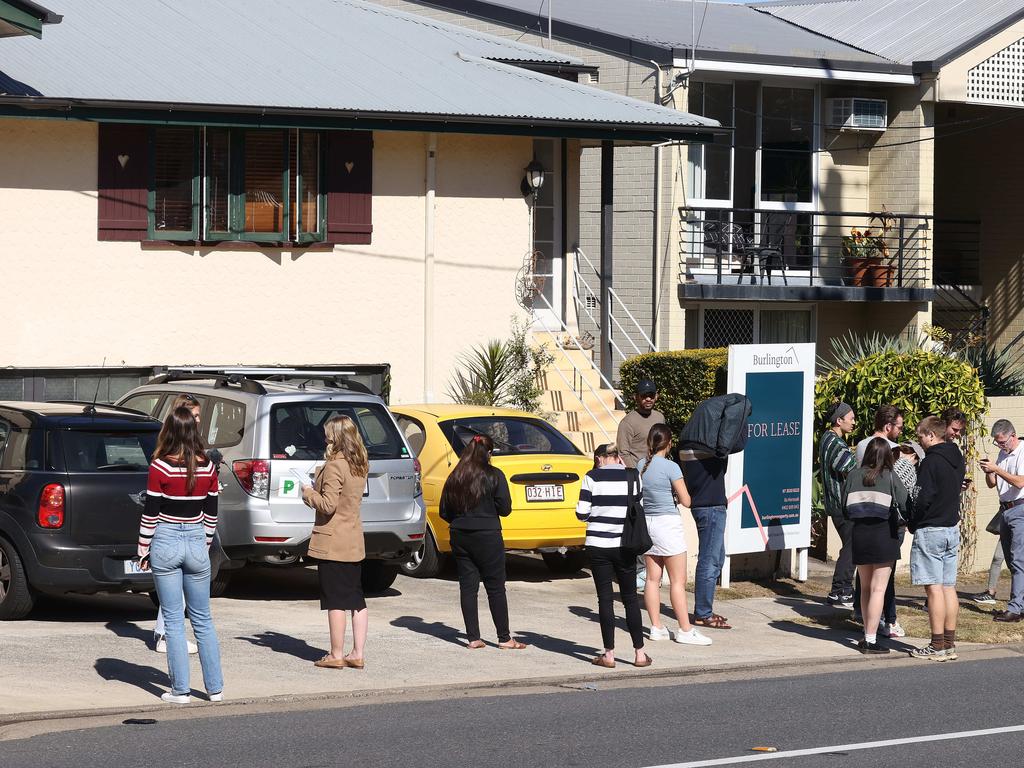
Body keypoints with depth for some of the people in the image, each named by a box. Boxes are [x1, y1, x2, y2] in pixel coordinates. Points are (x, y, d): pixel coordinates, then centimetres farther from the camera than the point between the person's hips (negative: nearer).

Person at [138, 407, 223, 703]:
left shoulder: (160, 467, -11)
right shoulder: (207, 467, 0)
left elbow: (150, 513, -9)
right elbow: (211, 512, 7)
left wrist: (143, 550, 1)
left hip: (166, 544, -3)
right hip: (197, 543, 3)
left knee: (174, 620, 3)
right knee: (203, 619, 12)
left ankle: (180, 689, 3)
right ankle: (215, 687, 13)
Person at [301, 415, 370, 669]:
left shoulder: (334, 466, -18)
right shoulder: (360, 465, 8)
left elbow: (328, 505, -22)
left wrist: (309, 493, -6)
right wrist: (318, 489, 14)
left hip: (332, 541, -8)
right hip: (354, 541, 8)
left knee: (335, 600, -2)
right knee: (356, 599, 10)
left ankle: (336, 655, 2)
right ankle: (358, 653, 13)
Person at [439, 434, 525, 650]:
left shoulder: (454, 478, 5)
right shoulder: (494, 476, -8)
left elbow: (444, 512, 8)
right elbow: (505, 508, -9)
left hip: (460, 537, 4)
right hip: (487, 537, -4)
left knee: (467, 587, 7)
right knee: (496, 588, 2)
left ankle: (473, 638, 6)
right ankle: (504, 639, 5)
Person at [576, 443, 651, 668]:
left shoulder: (592, 477, -4)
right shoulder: (633, 476, 1)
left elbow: (582, 513, -6)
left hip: (598, 544, -2)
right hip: (624, 546, 2)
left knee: (605, 599, 3)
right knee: (630, 598, 11)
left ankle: (609, 654, 3)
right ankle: (639, 653, 12)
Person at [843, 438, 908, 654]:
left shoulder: (854, 475, 1)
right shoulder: (889, 476, -8)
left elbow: (845, 507, 5)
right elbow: (905, 504, -11)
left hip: (859, 533, 4)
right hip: (884, 534, -4)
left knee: (866, 588, 17)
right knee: (878, 589, -1)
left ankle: (867, 635, 21)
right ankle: (871, 640, -5)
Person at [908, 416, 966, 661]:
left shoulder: (931, 461, -16)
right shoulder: (957, 459, 11)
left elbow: (923, 498, -19)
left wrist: (913, 524, -4)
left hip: (930, 530, -8)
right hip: (952, 528, 8)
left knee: (934, 588, -5)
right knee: (949, 587, 10)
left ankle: (937, 646, -5)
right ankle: (950, 644, 12)